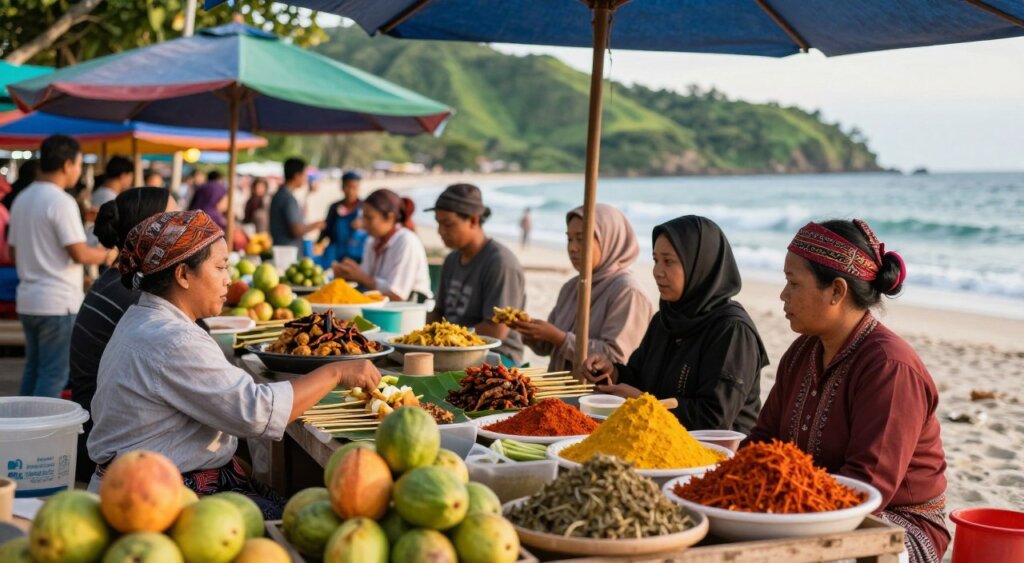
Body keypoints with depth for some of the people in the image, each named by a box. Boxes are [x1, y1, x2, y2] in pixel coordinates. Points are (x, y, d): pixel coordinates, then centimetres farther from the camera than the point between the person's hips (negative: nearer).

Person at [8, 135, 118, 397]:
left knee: (33, 370, 15)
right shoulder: (61, 201, -15)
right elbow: (80, 253, -19)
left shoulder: (22, 199, 12)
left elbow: (13, 253, 18)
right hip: (58, 302, -8)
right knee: (54, 375, -3)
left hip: (28, 299, 8)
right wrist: (107, 255, -1)